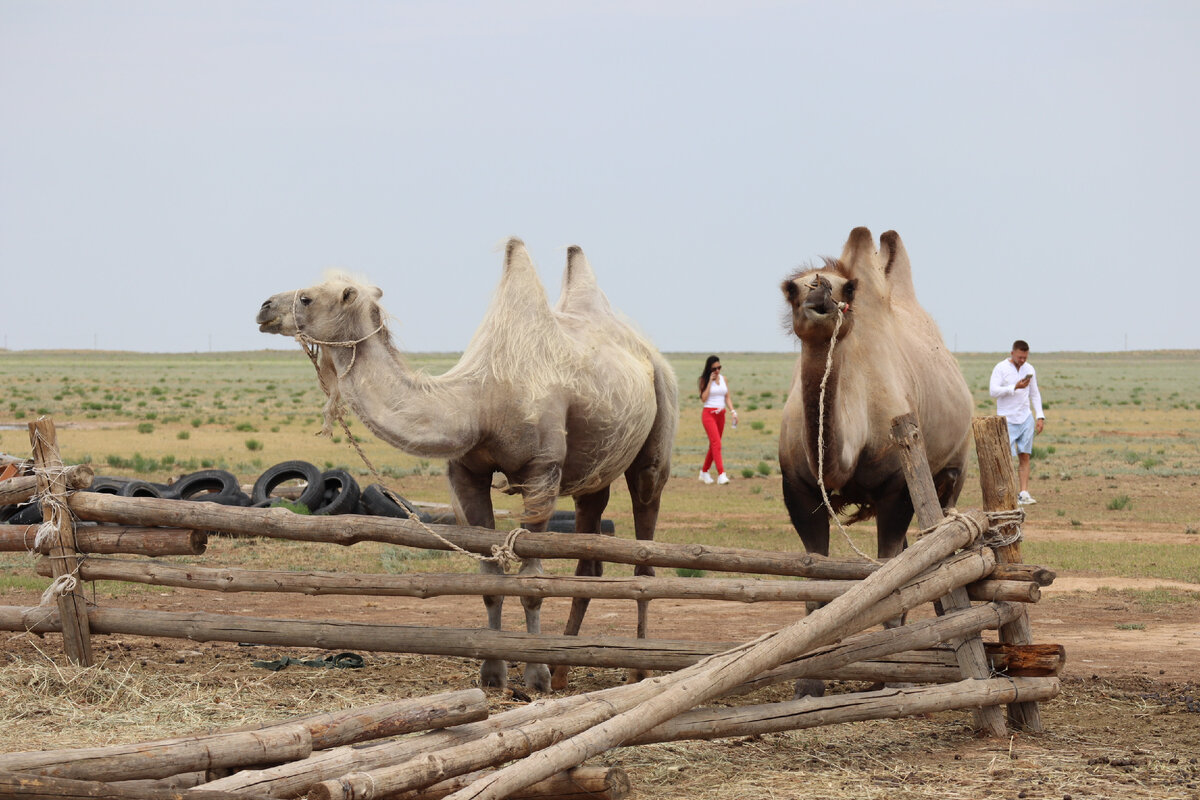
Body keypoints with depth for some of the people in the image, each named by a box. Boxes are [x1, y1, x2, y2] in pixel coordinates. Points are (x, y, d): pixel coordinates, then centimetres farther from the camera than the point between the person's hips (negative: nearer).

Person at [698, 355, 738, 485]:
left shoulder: (723, 379, 11)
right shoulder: (705, 380, -3)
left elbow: (727, 397, 13)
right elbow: (704, 398, -13)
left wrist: (733, 411, 0)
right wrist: (710, 381, -13)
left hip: (721, 414, 6)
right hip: (709, 414, -6)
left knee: (713, 445, 11)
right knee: (716, 444, -17)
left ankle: (704, 472, 26)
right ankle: (721, 474, -24)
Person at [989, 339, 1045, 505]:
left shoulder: (1029, 369, 11)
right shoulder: (1001, 368, -5)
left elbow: (1035, 394, 17)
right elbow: (993, 391, -16)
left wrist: (1040, 417, 10)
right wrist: (1015, 387, -24)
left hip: (1025, 418, 4)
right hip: (1007, 419, -4)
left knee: (1024, 457, 0)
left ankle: (1024, 493, -1)